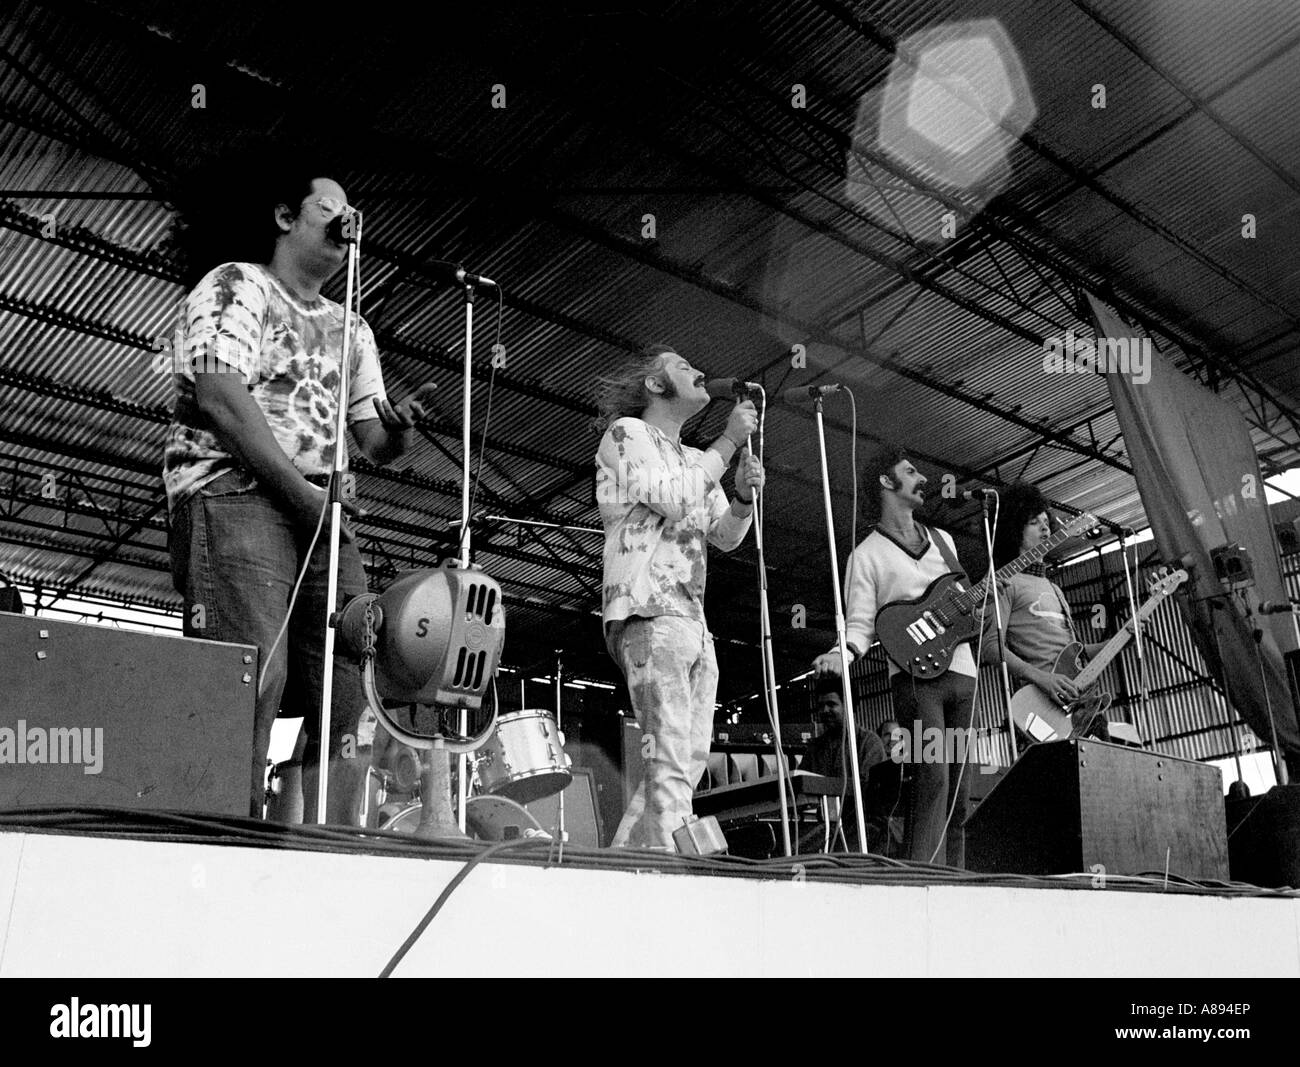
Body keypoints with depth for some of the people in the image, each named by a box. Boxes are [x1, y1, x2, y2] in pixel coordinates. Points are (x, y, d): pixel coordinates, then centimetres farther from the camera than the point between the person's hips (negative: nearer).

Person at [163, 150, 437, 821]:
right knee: (256, 680, -21)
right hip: (234, 491, -6)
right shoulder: (235, 284, 8)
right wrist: (300, 492, -14)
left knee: (350, 694, -6)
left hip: (323, 512, 6)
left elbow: (375, 444, 19)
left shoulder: (350, 330, 27)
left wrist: (399, 425, -6)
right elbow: (221, 397, -8)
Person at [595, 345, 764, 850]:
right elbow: (672, 499, -12)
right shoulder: (626, 432, 4)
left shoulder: (694, 459, 27)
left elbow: (725, 537, 21)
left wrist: (744, 496, 0)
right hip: (649, 612, -8)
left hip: (694, 621, 8)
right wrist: (730, 440, -4)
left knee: (692, 757, 3)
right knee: (670, 758, -16)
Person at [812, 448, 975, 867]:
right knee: (933, 776, -21)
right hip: (915, 674, -6)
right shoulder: (867, 555, 4)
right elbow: (860, 625, -3)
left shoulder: (942, 540, 22)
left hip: (961, 671, 6)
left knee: (958, 790, 3)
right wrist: (841, 654, -22)